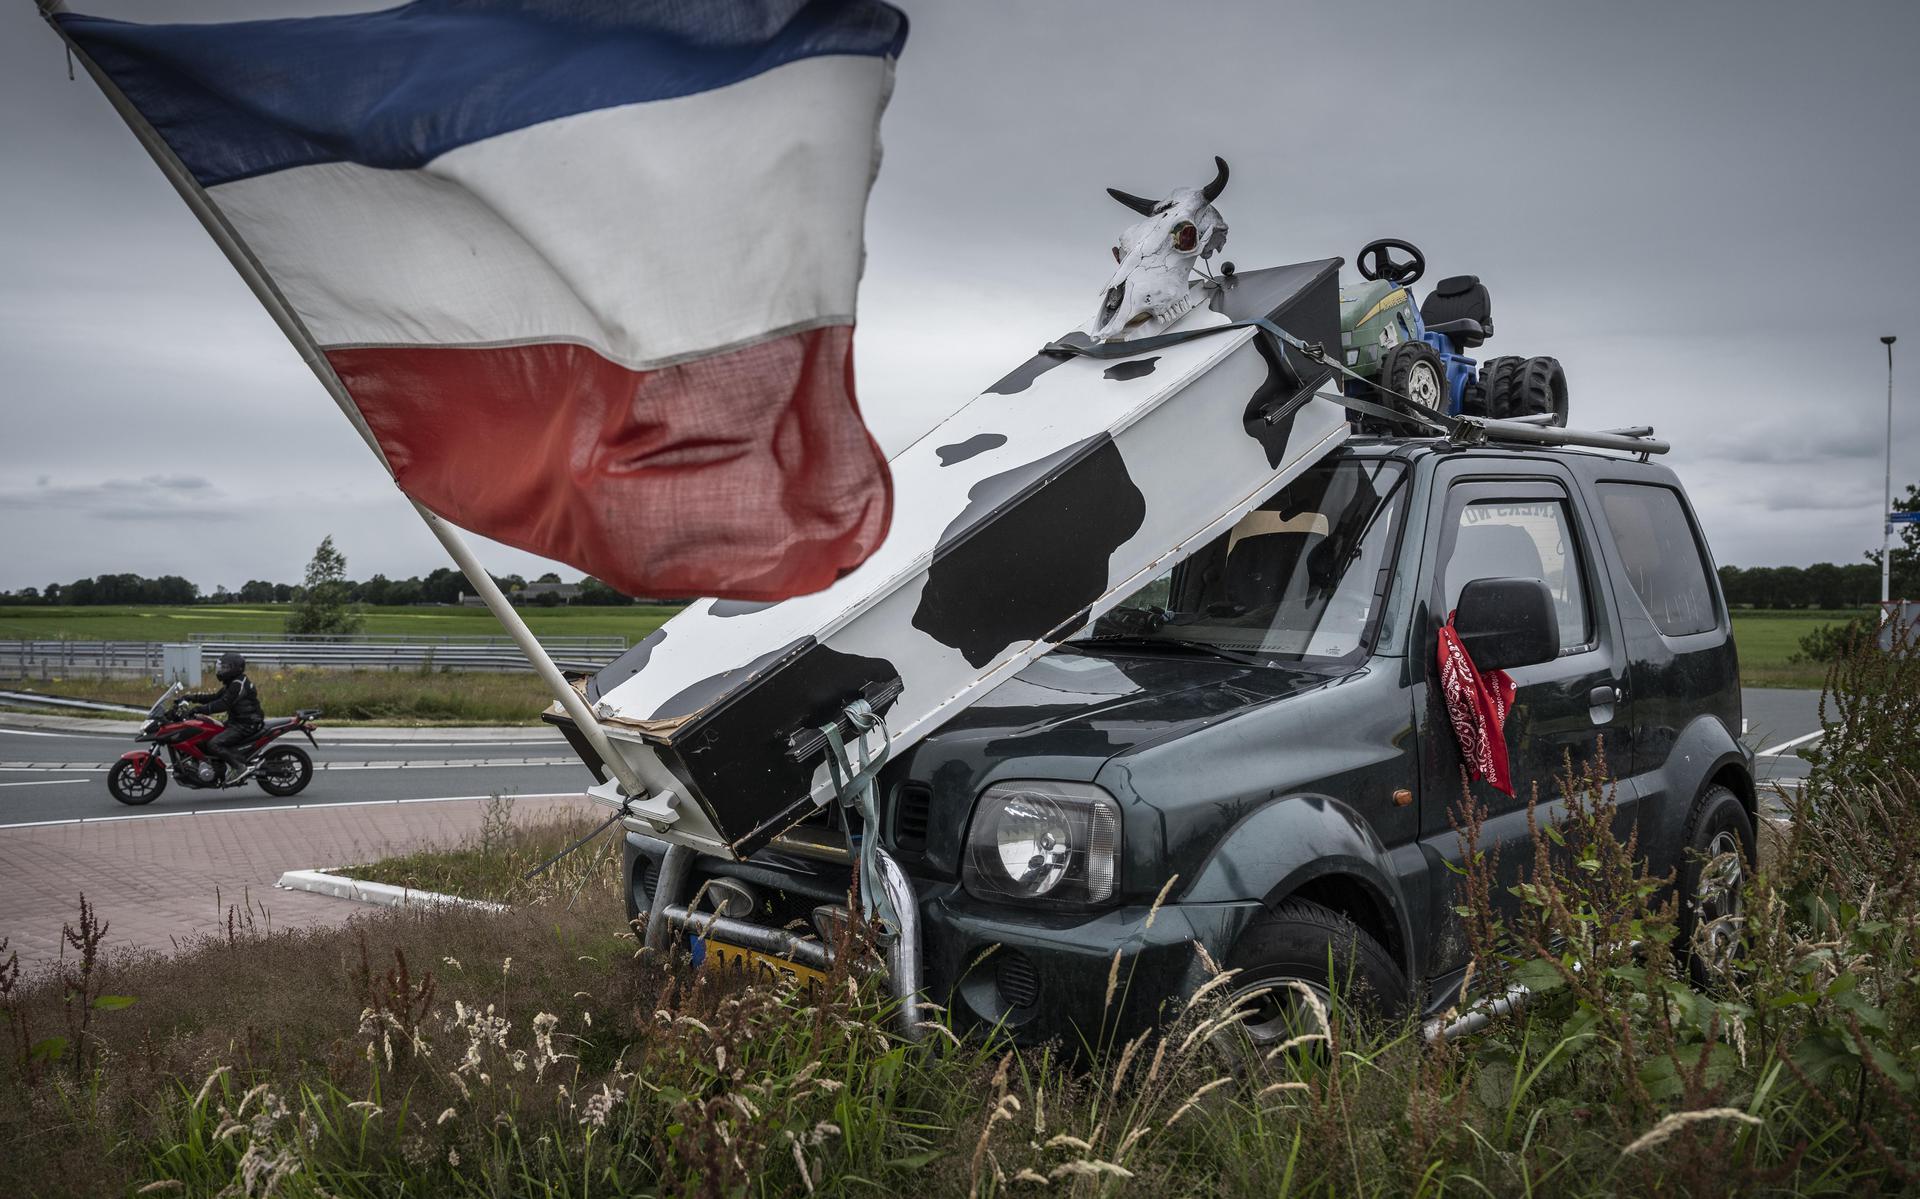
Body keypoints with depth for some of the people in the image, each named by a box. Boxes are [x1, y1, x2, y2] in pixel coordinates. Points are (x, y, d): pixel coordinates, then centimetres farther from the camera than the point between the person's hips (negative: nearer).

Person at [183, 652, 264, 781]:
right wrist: (193, 698, 11)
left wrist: (202, 709, -26)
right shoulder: (233, 683, 17)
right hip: (237, 722, 11)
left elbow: (224, 704, -25)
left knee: (213, 745, -21)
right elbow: (216, 696, 18)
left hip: (245, 725, -11)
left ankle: (240, 767, -19)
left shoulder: (238, 684, -17)